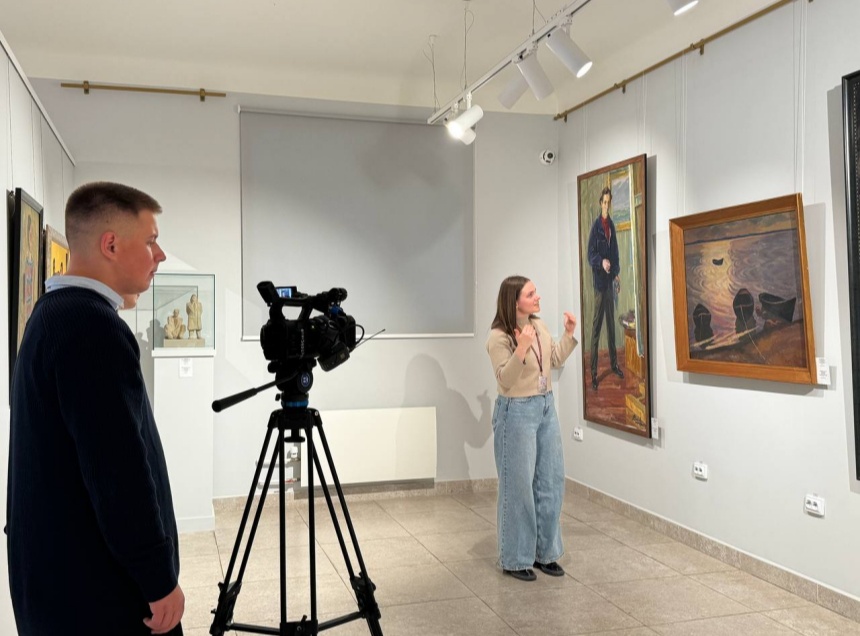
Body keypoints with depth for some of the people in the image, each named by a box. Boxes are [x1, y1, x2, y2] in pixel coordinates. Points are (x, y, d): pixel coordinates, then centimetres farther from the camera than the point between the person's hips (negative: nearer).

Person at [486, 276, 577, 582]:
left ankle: (544, 552, 27)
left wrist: (569, 334, 5)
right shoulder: (498, 337, -17)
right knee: (518, 486, 2)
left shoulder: (539, 325, 4)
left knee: (551, 482, 12)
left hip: (546, 407, 7)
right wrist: (521, 349, -33)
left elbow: (555, 360, 16)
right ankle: (515, 559, 18)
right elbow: (505, 381, -21)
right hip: (517, 412, -7)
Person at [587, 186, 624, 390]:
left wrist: (617, 274, 12)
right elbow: (590, 255, -11)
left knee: (611, 324, 16)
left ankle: (613, 363, 29)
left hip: (610, 281, 7)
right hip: (599, 281, -7)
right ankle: (593, 373, 0)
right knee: (596, 326, -5)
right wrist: (601, 262, -28)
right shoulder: (595, 226, -9)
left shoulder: (612, 226, 11)